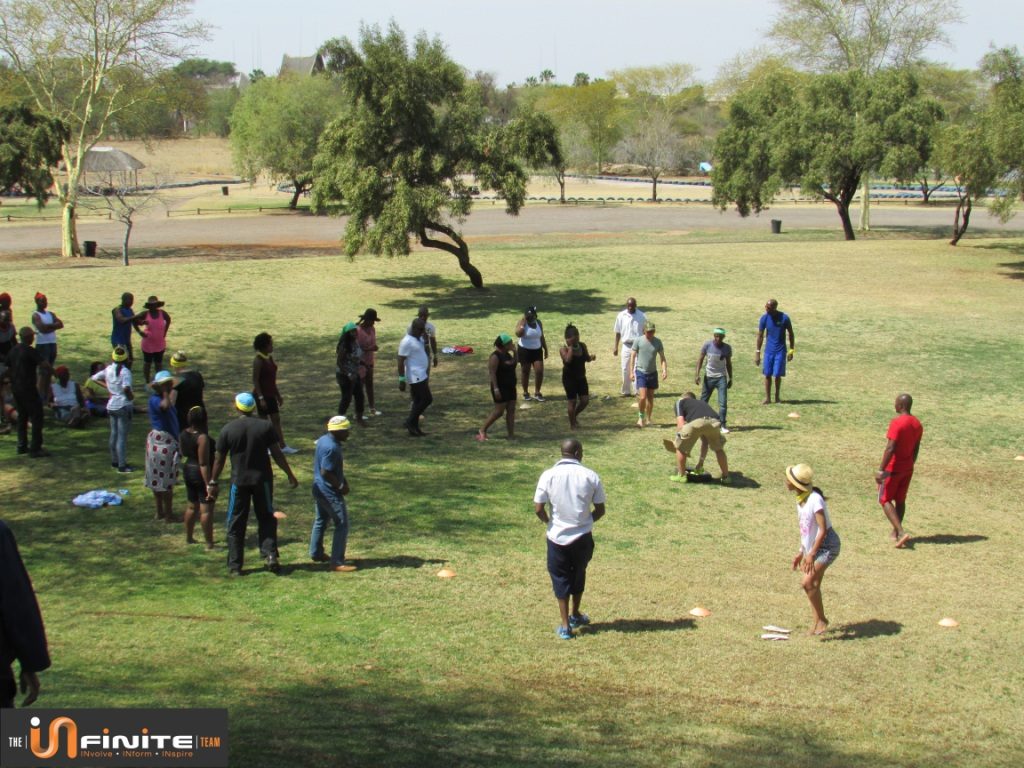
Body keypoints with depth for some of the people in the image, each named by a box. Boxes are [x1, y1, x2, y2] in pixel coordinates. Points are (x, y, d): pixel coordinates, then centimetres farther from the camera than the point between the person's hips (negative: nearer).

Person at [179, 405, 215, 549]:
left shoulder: (184, 434, 0)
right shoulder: (203, 438, -24)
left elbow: (182, 453, 12)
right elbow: (204, 464, -24)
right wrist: (208, 484, -22)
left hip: (188, 471, 9)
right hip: (201, 474, -8)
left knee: (192, 505, 22)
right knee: (206, 509, -3)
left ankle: (189, 537, 32)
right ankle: (209, 543, 1)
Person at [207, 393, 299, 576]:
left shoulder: (228, 430, -5)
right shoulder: (266, 427, -4)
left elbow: (219, 460, 0)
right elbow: (277, 454, -3)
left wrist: (212, 482, 11)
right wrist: (290, 475, 7)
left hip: (239, 481, -1)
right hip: (262, 479, 1)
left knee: (235, 524, 8)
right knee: (266, 518, 15)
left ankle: (234, 566, 9)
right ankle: (270, 554, -2)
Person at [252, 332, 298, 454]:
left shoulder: (270, 358, 8)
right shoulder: (258, 360, -17)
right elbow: (255, 380, -18)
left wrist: (278, 395, 18)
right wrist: (261, 398, -23)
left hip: (271, 394, 8)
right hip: (262, 395, -8)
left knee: (276, 420, 7)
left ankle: (283, 446, 8)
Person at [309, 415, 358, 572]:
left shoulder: (323, 440, 6)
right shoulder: (332, 448, -25)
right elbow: (326, 472, -26)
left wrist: (343, 480, 10)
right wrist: (341, 486, -14)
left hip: (319, 489, 10)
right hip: (330, 493, -10)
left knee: (320, 521, 24)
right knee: (342, 525, -4)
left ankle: (316, 553, 39)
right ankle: (337, 562, -2)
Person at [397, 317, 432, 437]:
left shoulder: (419, 338, 10)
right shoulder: (407, 341, -18)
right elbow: (400, 361, -18)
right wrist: (402, 380, -20)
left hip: (421, 375, 10)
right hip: (415, 376, -10)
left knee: (418, 401, 11)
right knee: (427, 399, -9)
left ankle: (414, 427, 16)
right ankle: (409, 422, -1)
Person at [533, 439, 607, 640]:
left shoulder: (549, 475, -10)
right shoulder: (590, 476, -8)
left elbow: (538, 509, -11)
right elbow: (600, 510, -4)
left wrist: (550, 521, 9)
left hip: (558, 537, -1)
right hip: (583, 536, 1)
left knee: (561, 578, 12)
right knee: (578, 575, 23)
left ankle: (565, 626, 11)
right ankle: (575, 616, 39)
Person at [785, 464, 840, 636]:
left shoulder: (815, 500, -24)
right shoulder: (800, 499, 3)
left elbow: (823, 530, -25)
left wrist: (811, 554, -25)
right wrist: (801, 552, 17)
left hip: (826, 547, -9)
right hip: (812, 547, 9)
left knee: (807, 582, -17)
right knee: (813, 586, 12)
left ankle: (822, 619, -2)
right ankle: (817, 622, 24)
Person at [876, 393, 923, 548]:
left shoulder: (897, 423, -21)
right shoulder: (917, 424, 4)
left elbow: (890, 449, -26)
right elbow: (916, 449, 13)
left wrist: (881, 470, -25)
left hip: (893, 468, -7)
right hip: (908, 469, 7)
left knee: (885, 500, 1)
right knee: (900, 500, 17)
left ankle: (901, 532, -12)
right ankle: (896, 532, 26)